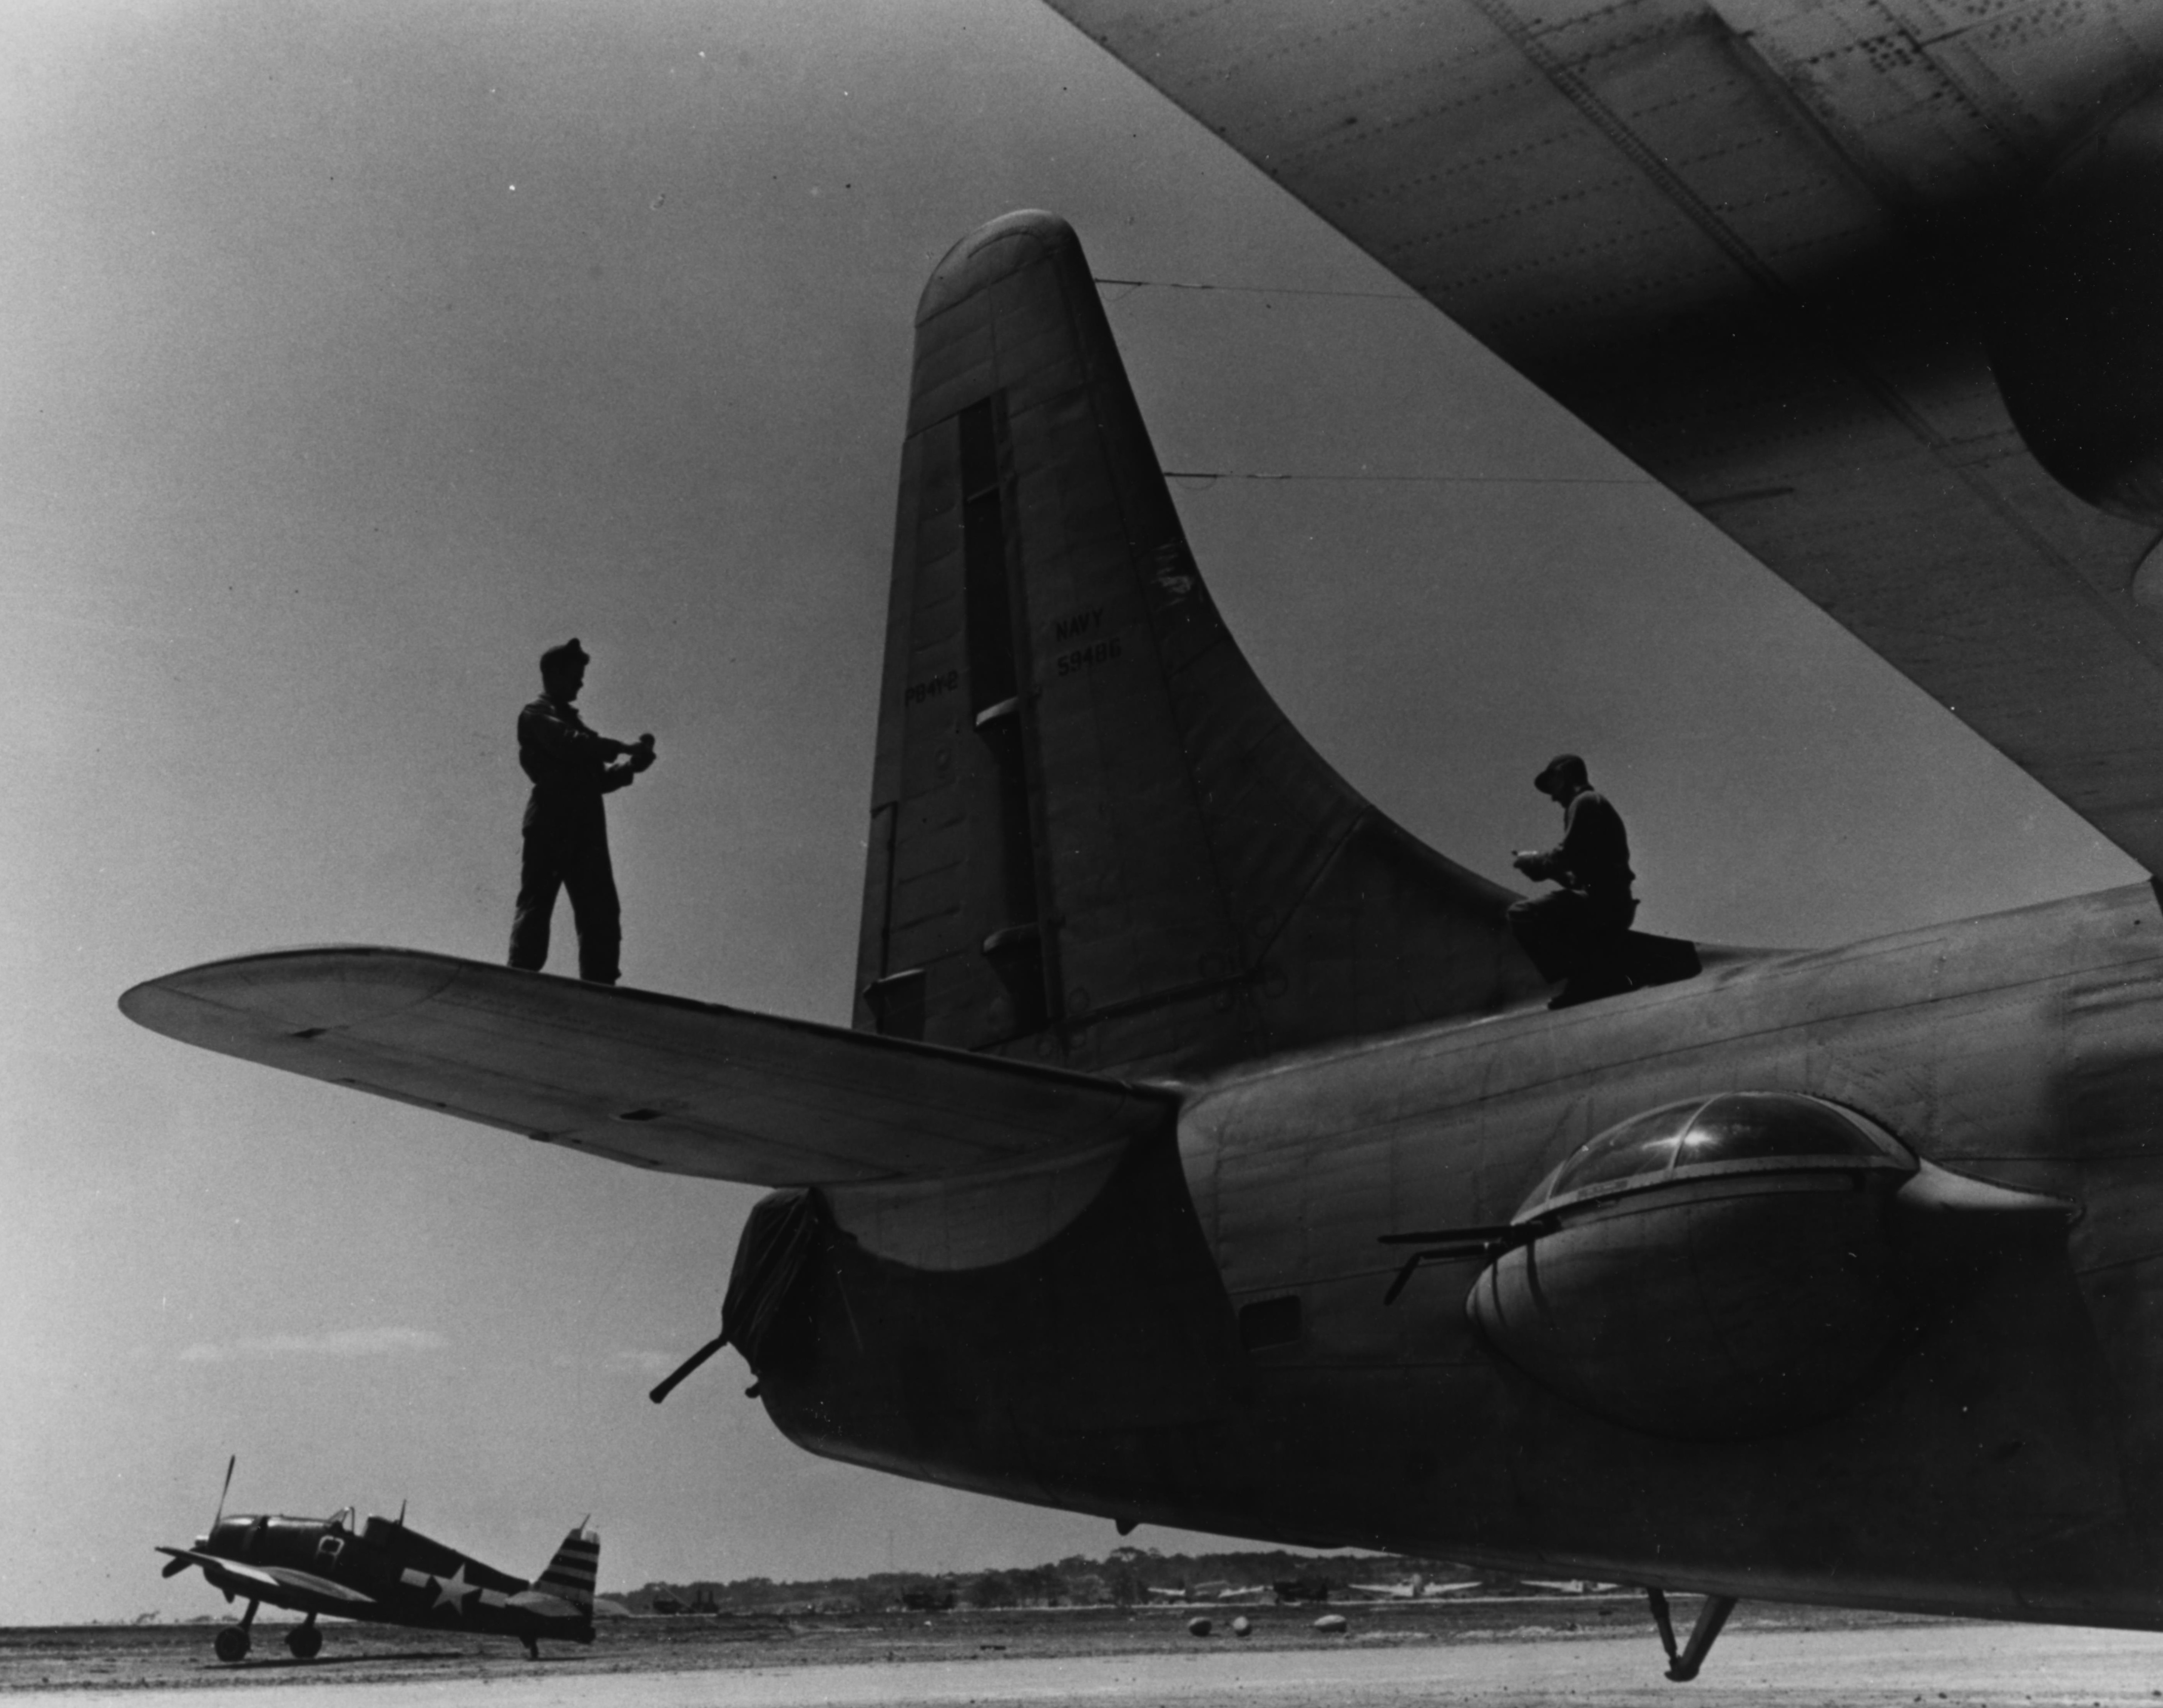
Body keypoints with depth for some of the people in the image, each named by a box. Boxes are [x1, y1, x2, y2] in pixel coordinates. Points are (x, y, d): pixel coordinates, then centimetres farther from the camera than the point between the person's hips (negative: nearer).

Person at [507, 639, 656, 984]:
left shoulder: (572, 720, 29)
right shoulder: (536, 715, 5)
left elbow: (597, 779, 24)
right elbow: (568, 745, -15)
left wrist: (629, 766, 6)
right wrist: (622, 748, -10)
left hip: (585, 827, 8)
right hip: (551, 823, -8)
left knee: (601, 912, -2)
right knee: (536, 903, -11)